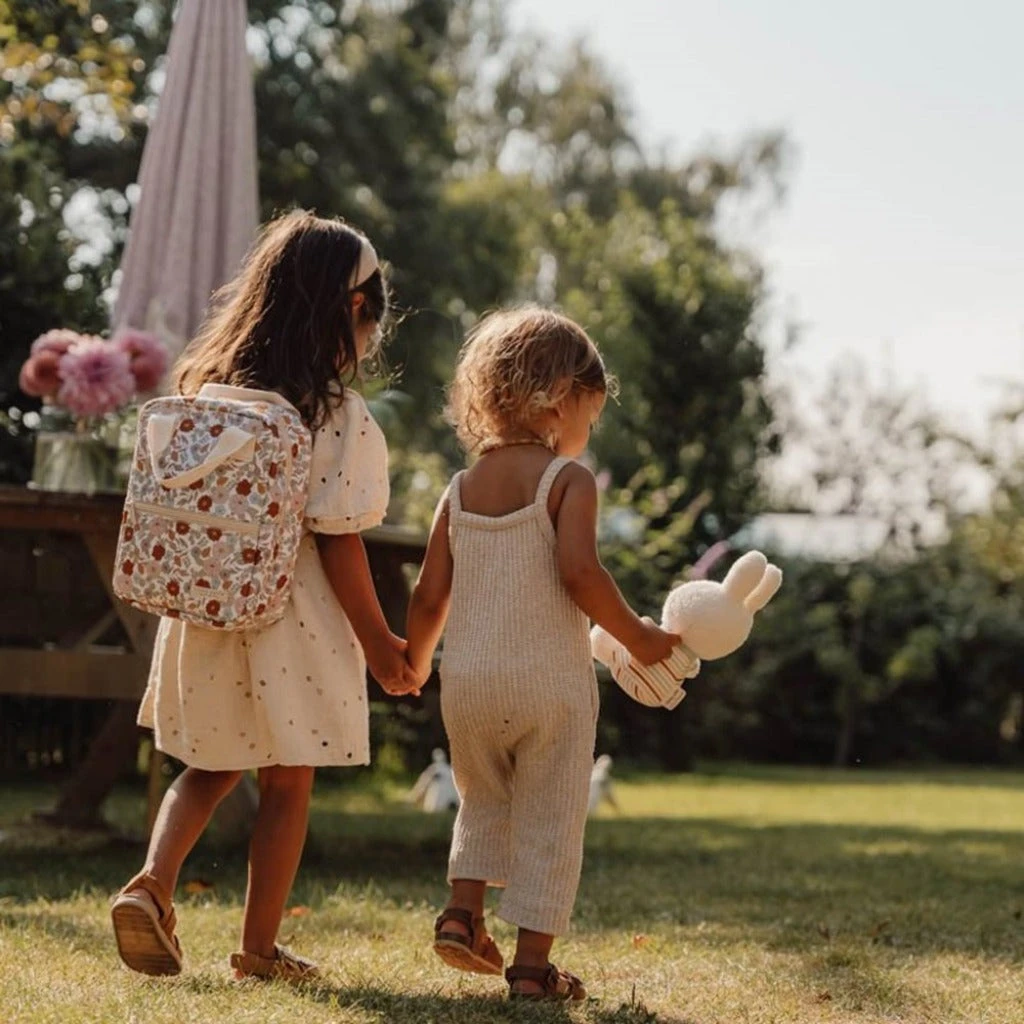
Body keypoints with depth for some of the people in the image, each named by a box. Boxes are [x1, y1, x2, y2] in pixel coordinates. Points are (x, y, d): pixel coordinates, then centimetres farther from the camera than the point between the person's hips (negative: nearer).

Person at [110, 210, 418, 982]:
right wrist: (379, 642, -5)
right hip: (291, 624, -5)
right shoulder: (341, 419, -15)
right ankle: (260, 948, 18)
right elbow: (338, 544, -15)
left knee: (209, 768, 22)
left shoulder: (205, 389, 1)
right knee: (287, 784, 11)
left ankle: (152, 884, 2)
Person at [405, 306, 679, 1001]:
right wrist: (636, 635, -10)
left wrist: (413, 665, 25)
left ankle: (463, 911, 11)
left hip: (468, 682, 5)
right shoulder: (568, 481, -8)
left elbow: (429, 597, 8)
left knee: (484, 802, 26)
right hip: (550, 682, -5)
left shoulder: (461, 491, 8)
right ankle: (532, 963, 6)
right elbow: (579, 571, -22)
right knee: (550, 822, 5)